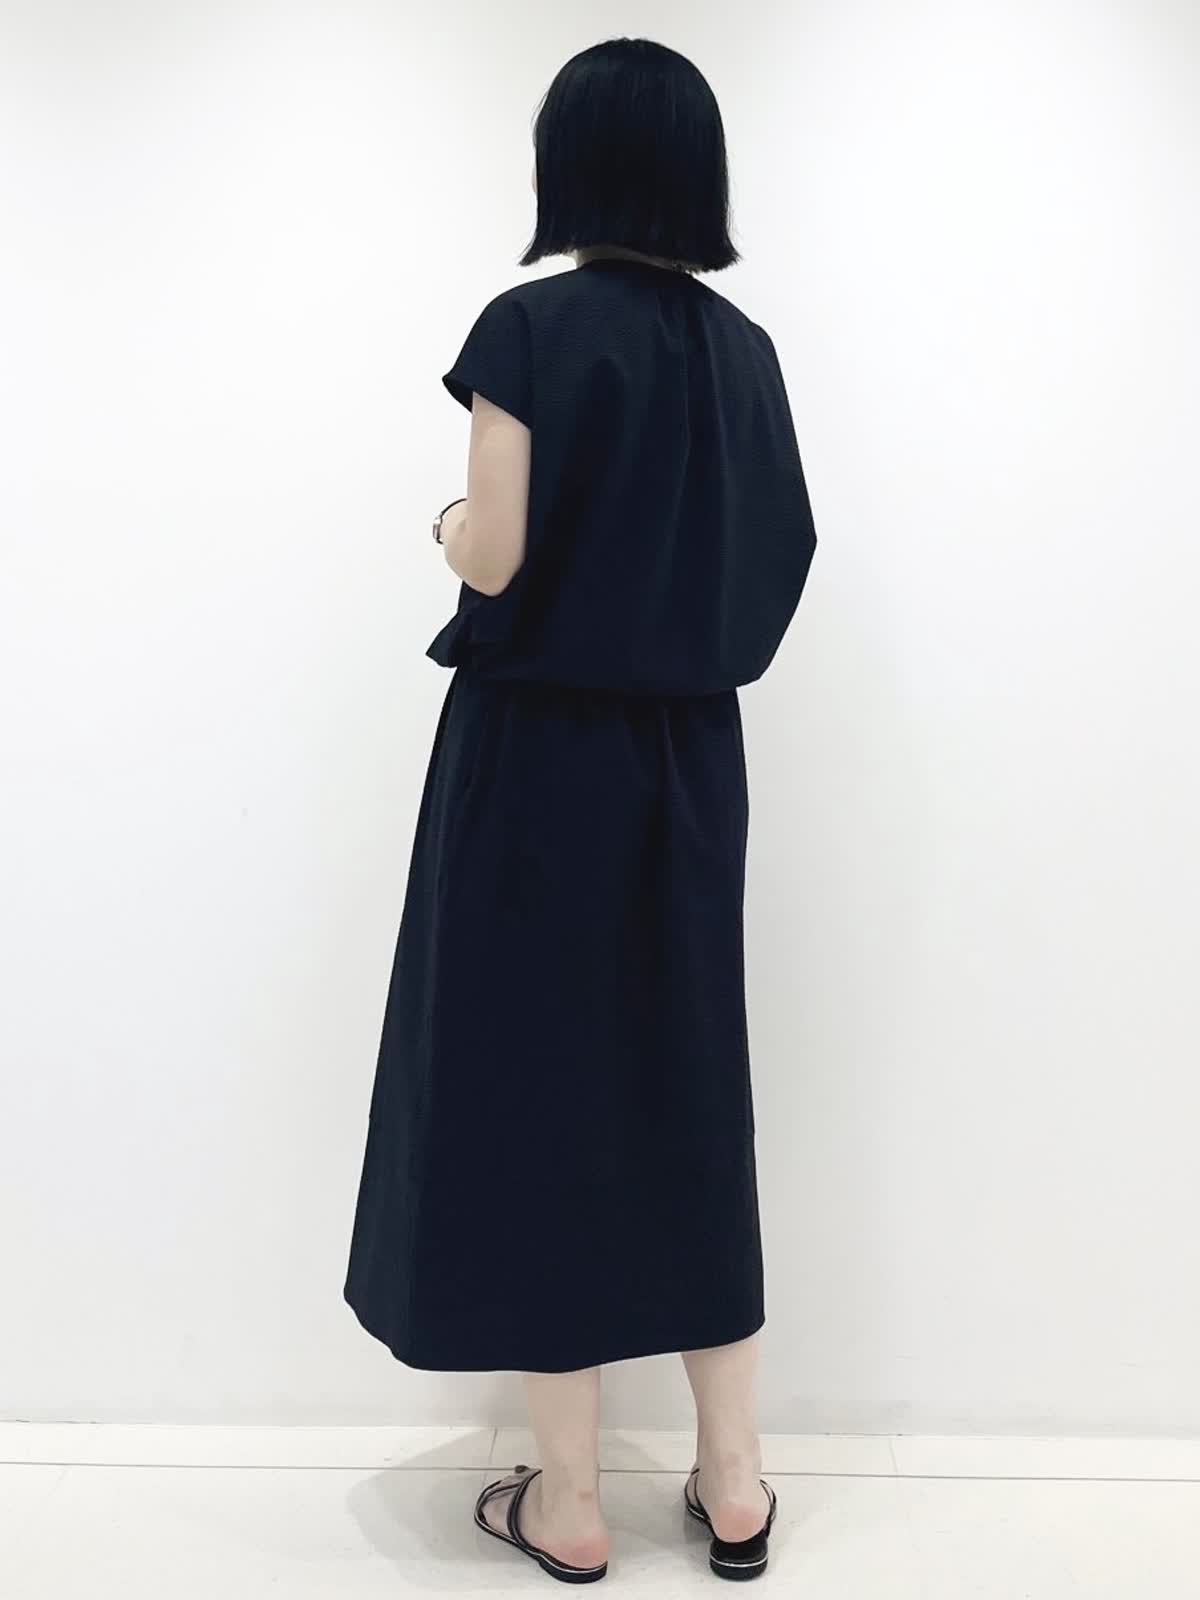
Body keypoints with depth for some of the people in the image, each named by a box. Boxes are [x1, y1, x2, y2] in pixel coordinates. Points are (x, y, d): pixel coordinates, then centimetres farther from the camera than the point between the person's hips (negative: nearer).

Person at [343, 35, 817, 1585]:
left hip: (539, 759, -5)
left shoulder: (531, 328, -10)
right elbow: (773, 556, 9)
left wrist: (452, 523, 6)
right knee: (687, 1081, 14)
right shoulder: (742, 347, 7)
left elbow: (494, 557, -16)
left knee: (535, 1083, 5)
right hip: (690, 761, 6)